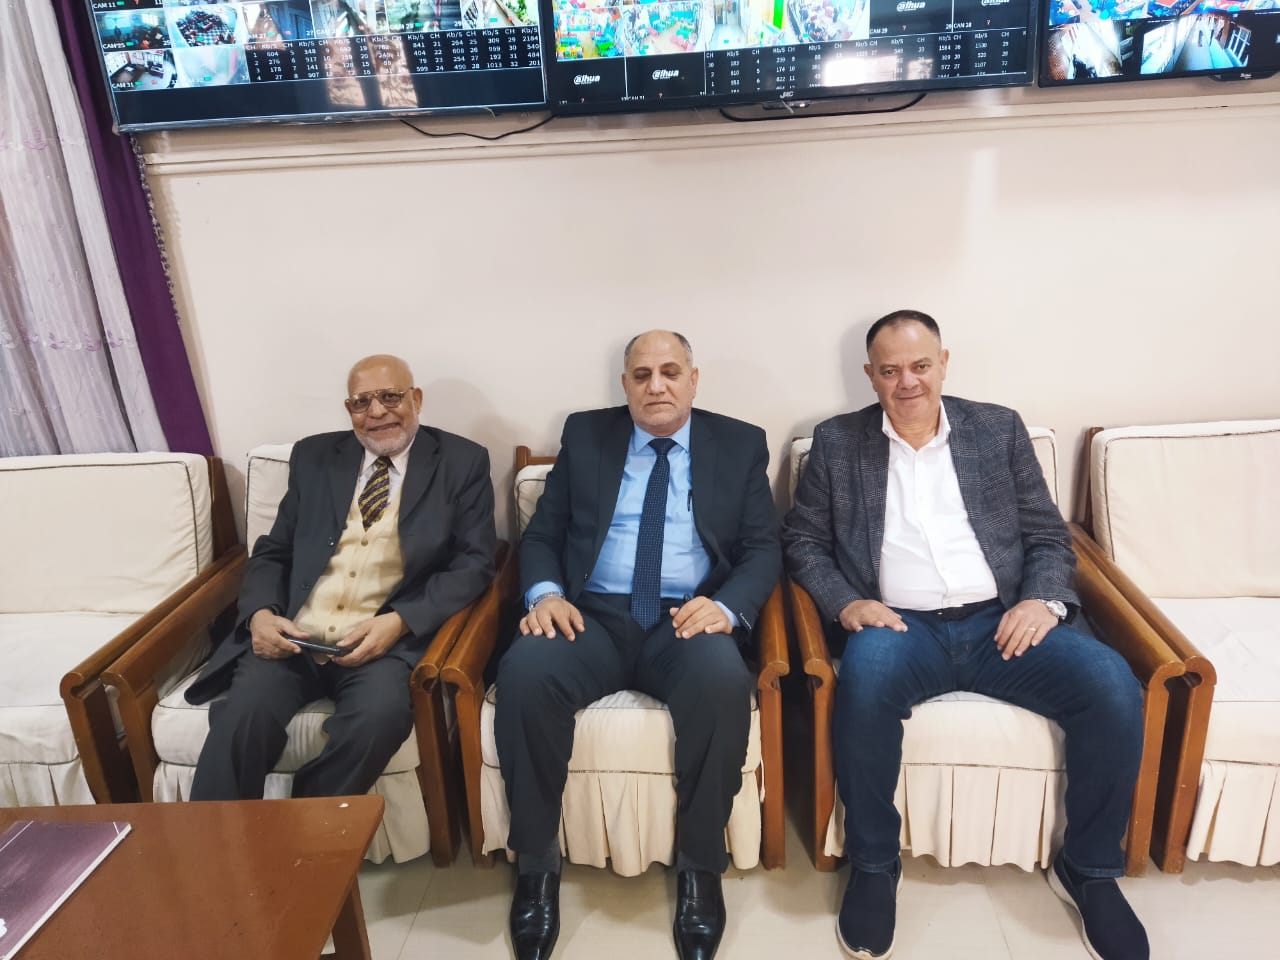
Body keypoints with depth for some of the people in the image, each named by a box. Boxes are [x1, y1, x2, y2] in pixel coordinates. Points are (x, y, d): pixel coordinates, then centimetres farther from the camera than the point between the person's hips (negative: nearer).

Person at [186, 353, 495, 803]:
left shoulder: (462, 463, 6)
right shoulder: (314, 456, 16)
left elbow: (473, 563, -1)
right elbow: (273, 551, 17)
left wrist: (399, 621, -16)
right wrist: (260, 613, -5)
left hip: (388, 639, -2)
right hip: (292, 636, 3)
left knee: (379, 715, -31)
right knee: (242, 716, -25)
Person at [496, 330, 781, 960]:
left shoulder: (740, 444, 10)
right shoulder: (585, 435, 13)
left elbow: (764, 551, 4)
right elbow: (541, 534, 11)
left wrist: (726, 606, -17)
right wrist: (546, 592, -11)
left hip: (690, 621, 0)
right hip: (594, 617, 1)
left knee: (724, 680, -34)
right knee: (524, 672, -30)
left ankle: (699, 867, -12)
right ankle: (537, 862, -10)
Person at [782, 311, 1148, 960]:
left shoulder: (999, 428, 12)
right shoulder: (837, 442, 9)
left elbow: (1049, 536, 12)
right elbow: (803, 540, 7)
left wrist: (1043, 599, -8)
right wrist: (845, 603, -10)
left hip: (1001, 621, 2)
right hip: (900, 626, -2)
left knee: (1114, 688, -23)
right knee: (865, 677, -36)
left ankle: (1088, 869, 4)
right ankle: (874, 866, -10)